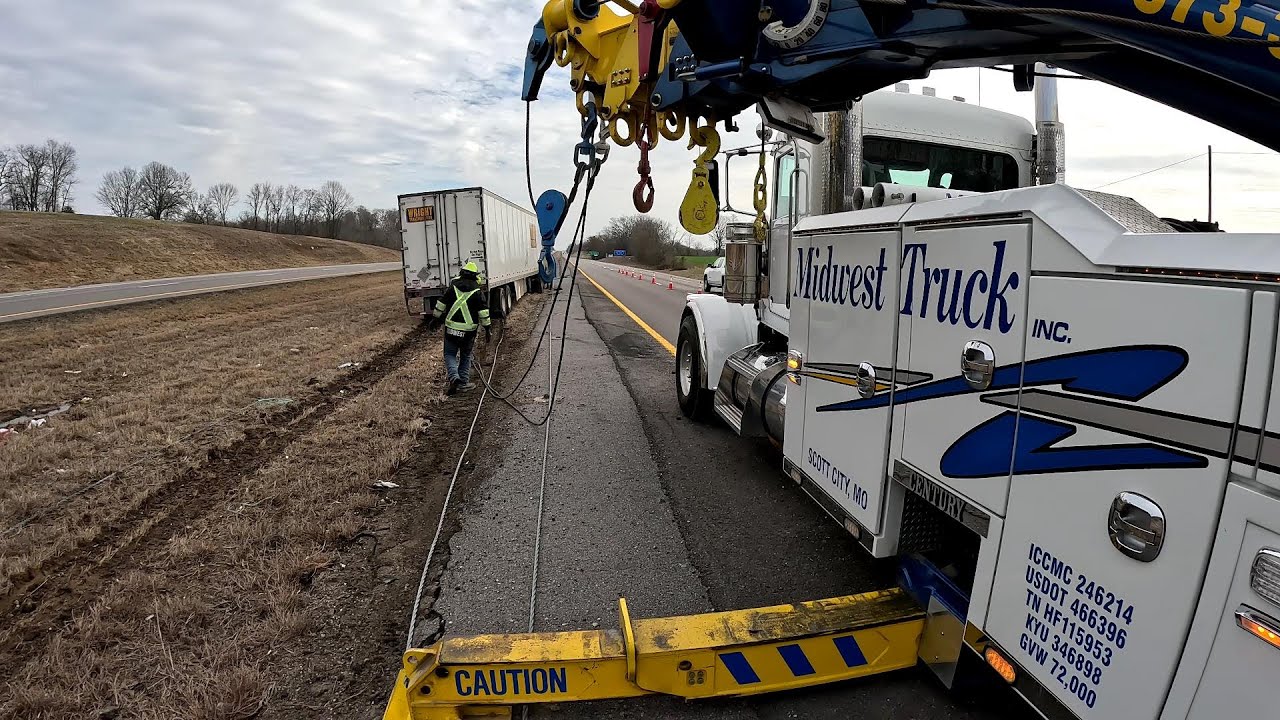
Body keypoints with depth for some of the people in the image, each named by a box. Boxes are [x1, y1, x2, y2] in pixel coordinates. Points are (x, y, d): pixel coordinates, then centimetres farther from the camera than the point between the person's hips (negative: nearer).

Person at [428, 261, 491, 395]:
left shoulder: (453, 287, 3)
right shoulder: (478, 292, -3)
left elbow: (441, 305, 6)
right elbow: (484, 312, -6)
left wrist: (435, 319, 17)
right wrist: (487, 329, -1)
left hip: (451, 329, 1)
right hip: (469, 331, 0)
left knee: (449, 354, 11)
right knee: (465, 356, 16)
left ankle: (454, 377, -11)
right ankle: (464, 382, 16)